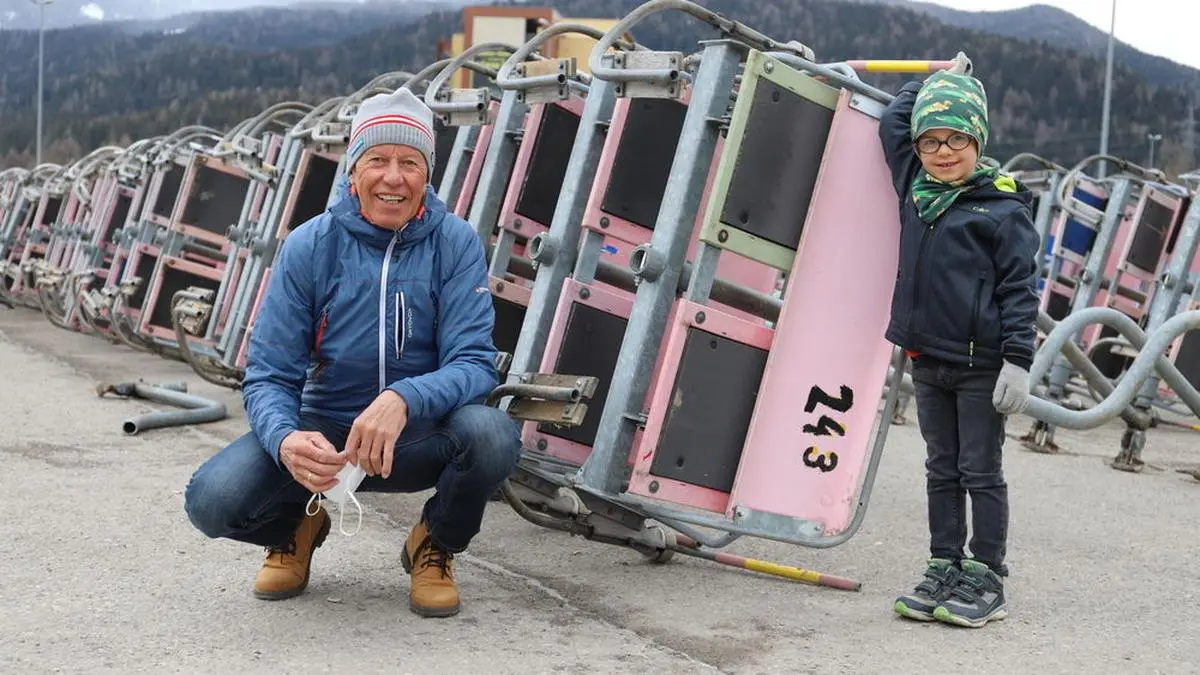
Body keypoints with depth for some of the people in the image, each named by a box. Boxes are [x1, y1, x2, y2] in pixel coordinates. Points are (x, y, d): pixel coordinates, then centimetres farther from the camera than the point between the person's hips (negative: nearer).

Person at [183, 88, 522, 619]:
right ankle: (298, 527, 14)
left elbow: (473, 363, -16)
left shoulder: (455, 244, -9)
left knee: (492, 435, -33)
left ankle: (435, 547, 1)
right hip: (325, 432, 1)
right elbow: (269, 375, -8)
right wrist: (285, 440, -31)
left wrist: (404, 399, -37)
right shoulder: (309, 246, -8)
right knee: (212, 500, -24)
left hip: (421, 437, 0)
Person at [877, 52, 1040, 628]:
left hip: (981, 365, -6)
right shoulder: (915, 188, 8)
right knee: (941, 471, 13)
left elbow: (1020, 288, -10)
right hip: (927, 360, 6)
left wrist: (1018, 361, -14)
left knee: (981, 473, 3)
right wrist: (937, 79, 23)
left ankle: (985, 581, 11)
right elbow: (891, 122, 22)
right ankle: (943, 571, 20)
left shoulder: (1003, 208, -9)